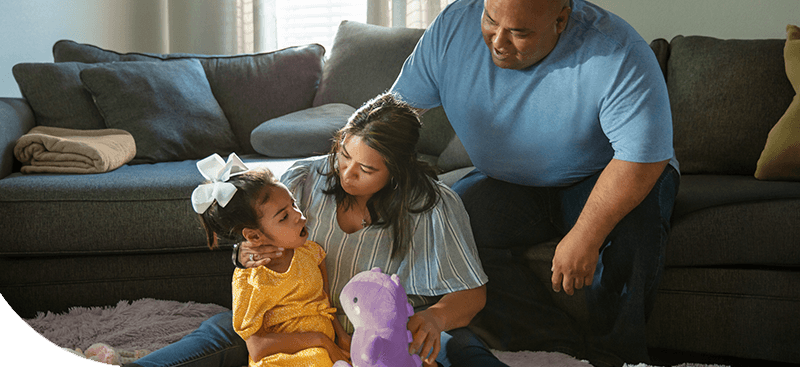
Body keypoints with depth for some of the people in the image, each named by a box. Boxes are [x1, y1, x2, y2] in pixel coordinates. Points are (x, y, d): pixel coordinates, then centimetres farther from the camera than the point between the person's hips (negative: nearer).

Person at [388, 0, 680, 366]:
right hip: (508, 185, 4)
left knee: (633, 219, -37)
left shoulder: (618, 56, -30)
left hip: (596, 181, -4)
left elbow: (643, 155, -32)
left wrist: (585, 238, -37)